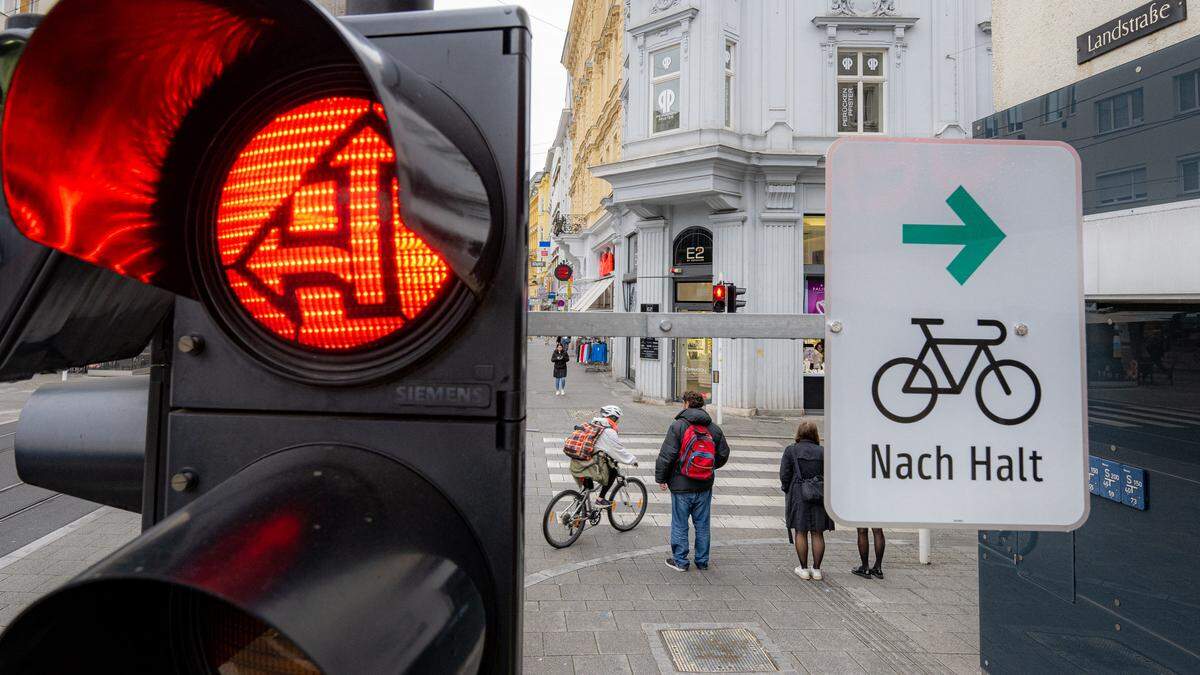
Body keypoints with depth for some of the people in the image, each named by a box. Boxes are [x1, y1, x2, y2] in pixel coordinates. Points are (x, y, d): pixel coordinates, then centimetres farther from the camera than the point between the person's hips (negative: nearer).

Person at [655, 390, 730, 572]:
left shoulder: (678, 426, -12)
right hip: (705, 488, 4)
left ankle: (680, 561, 16)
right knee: (702, 525, 15)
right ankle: (702, 561, 24)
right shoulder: (714, 429, 3)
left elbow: (666, 455, -15)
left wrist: (660, 478, -4)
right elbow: (723, 455, 10)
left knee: (680, 525, 8)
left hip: (681, 485, -4)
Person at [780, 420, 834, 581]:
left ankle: (804, 569, 12)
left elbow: (784, 475, -6)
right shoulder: (823, 452, 2)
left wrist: (788, 491, 8)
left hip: (799, 496, -2)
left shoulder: (791, 451, -4)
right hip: (820, 496, 2)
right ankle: (816, 569, 16)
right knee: (818, 533, 10)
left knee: (801, 532, 7)